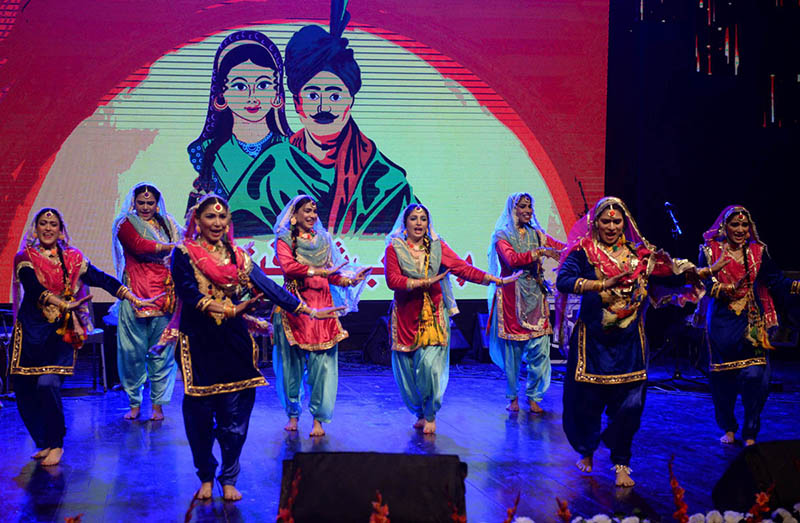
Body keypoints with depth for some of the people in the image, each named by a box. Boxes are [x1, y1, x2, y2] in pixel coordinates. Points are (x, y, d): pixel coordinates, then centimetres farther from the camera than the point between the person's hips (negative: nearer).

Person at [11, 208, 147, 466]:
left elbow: (102, 280, 3)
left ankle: (56, 444, 0)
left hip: (63, 331, 0)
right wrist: (65, 304, -27)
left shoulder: (72, 258, 9)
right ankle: (44, 443, 18)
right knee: (25, 389, -1)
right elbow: (34, 289, -12)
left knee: (48, 384, -15)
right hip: (32, 330, 0)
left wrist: (136, 300, -5)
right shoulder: (25, 258, 4)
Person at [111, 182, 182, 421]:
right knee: (134, 350, -1)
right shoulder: (126, 223, 6)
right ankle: (134, 402, 13)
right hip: (136, 292, -3)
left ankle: (158, 403, 11)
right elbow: (139, 246, -10)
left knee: (162, 350, 2)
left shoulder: (166, 224, 19)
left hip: (165, 293, 3)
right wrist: (171, 247, -8)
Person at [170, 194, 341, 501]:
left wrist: (309, 310, 0)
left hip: (234, 343, 3)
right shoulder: (184, 253, 1)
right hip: (198, 343, -3)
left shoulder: (237, 256, 12)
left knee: (234, 413, 2)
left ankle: (229, 480, 16)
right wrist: (232, 310, -19)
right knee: (200, 413, 2)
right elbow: (190, 295, -12)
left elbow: (268, 287, 7)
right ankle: (205, 476, 22)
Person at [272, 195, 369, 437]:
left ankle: (318, 419, 3)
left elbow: (331, 274, 14)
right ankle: (293, 415, 17)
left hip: (322, 305, 3)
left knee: (322, 361, -3)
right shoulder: (284, 239, 6)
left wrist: (351, 280, -4)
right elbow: (288, 266, -13)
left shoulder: (323, 240, 18)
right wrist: (320, 272, -21)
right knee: (292, 361, 2)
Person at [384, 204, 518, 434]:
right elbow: (392, 280, -11)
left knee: (429, 365, -9)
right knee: (408, 366, 3)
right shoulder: (394, 248, 1)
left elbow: (463, 268, 2)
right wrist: (424, 282, -14)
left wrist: (496, 280, -5)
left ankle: (430, 415, 9)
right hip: (406, 315, 0)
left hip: (433, 314, 1)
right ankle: (420, 413, 24)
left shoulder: (437, 247, 8)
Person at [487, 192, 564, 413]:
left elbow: (562, 247, 3)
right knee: (512, 349, 2)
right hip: (512, 295, -4)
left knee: (539, 348, -2)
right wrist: (539, 252, -23)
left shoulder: (536, 234, 14)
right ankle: (513, 398, 16)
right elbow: (512, 259, -18)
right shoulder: (502, 236, 0)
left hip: (535, 295, 4)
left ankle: (533, 397, 10)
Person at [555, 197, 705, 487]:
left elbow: (672, 277, 6)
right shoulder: (583, 251, -2)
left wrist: (691, 273, -13)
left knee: (629, 403, -2)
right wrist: (604, 284, -25)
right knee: (588, 399, 6)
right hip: (592, 340, -2)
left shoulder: (639, 254, 7)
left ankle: (621, 464, 14)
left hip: (629, 342, 2)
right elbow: (563, 281, -17)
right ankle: (587, 451, 32)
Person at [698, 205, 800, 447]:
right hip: (722, 322, -1)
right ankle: (728, 429, 24)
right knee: (723, 376, 5)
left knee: (754, 375, -8)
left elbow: (776, 280, 0)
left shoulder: (757, 252, 7)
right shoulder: (710, 251, 0)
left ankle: (750, 434, 6)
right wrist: (725, 289, -25)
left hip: (751, 322, 1)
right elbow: (704, 284, -7)